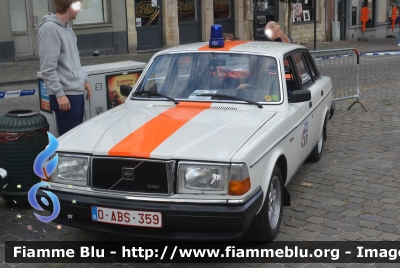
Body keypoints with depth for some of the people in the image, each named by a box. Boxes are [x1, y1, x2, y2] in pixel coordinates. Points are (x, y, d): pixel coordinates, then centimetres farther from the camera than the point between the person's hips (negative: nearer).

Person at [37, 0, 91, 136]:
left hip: (77, 92, 9)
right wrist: (59, 94, -21)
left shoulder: (67, 28, 13)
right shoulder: (49, 29, -14)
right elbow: (48, 68, -18)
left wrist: (85, 79, 17)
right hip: (66, 94, -9)